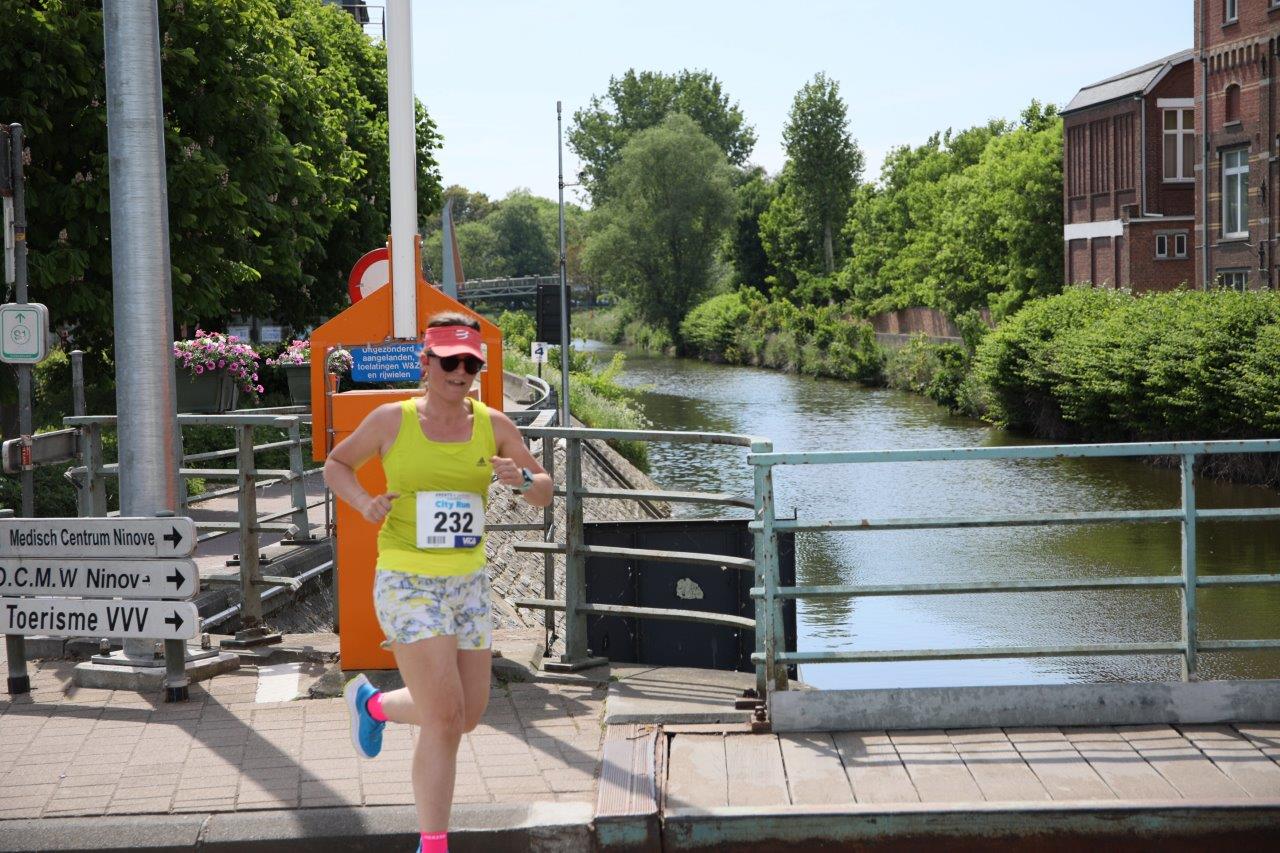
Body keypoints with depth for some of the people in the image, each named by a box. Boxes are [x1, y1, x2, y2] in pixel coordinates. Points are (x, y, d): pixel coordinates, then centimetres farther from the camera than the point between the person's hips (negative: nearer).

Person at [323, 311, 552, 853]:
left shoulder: (492, 425, 2)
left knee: (469, 715, 14)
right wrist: (364, 503, -11)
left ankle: (372, 703, 42)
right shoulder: (393, 420, -5)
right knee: (445, 720, -12)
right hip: (408, 582, -5)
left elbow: (544, 495, 6)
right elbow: (335, 465, 9)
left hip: (469, 582, 5)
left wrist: (522, 479, -17)